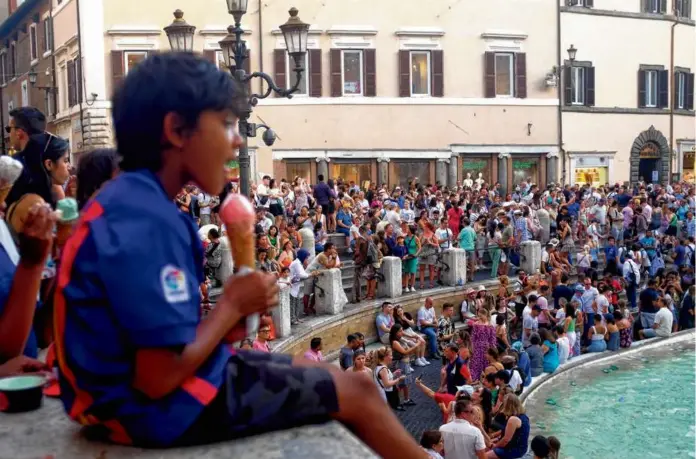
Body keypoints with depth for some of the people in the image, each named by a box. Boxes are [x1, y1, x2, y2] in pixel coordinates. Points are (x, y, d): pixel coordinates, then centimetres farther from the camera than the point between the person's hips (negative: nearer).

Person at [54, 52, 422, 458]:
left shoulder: (133, 202, 4)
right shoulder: (147, 221, -26)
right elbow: (159, 377, -27)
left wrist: (229, 318, -4)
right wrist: (233, 305, -13)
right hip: (167, 407, -9)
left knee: (320, 372, 19)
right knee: (358, 392, 2)